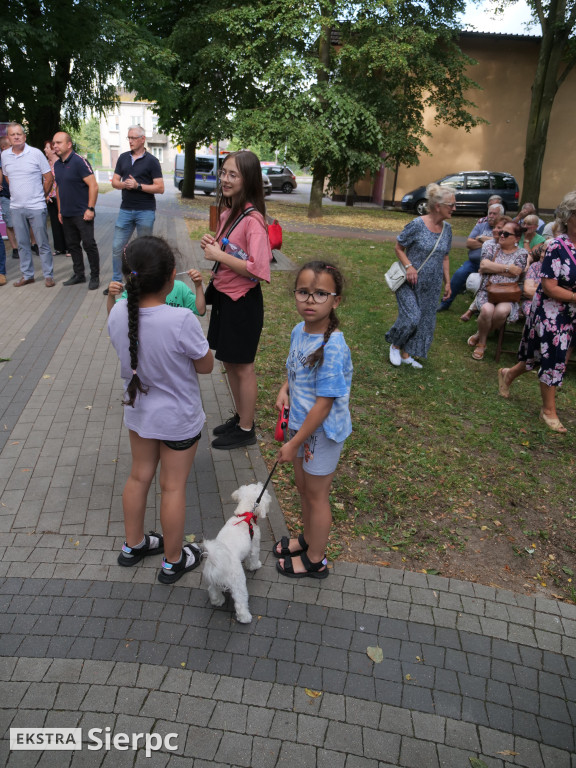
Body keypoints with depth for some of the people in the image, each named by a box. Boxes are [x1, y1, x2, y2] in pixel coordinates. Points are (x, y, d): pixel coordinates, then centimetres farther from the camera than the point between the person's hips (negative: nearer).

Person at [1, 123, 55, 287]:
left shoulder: (36, 153, -4)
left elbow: (49, 178, -1)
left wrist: (41, 197, 5)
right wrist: (17, 194, 15)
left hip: (36, 207, -4)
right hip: (16, 207, 4)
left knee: (42, 243, 0)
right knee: (22, 244, 10)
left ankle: (48, 275, 9)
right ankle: (27, 275, 19)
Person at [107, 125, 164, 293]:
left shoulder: (151, 161, -3)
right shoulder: (123, 158, 11)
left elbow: (160, 188, -9)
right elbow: (115, 182, 12)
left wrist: (138, 185, -16)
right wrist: (124, 184, -10)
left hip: (145, 211, -4)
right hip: (125, 210, 4)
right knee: (117, 247, 3)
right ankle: (116, 282, 14)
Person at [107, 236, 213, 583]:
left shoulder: (118, 314, -14)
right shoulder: (182, 321, -31)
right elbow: (206, 365, -15)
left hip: (138, 412, 5)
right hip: (178, 418, -5)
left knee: (139, 477, 23)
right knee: (173, 488, 12)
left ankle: (134, 545, 44)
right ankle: (174, 560, 32)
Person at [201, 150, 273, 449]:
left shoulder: (252, 218, -21)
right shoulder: (227, 211, 6)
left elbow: (257, 268, -29)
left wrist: (219, 255, -23)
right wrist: (212, 244, -1)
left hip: (243, 301, -9)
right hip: (223, 295, 9)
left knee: (242, 366, 5)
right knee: (228, 361, 19)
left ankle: (246, 430, 22)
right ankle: (240, 417, 37)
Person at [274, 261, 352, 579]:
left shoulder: (332, 347, -30)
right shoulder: (299, 331, -6)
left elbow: (323, 404, -26)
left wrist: (293, 444, -19)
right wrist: (284, 389, -7)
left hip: (323, 430, -8)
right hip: (300, 422, 8)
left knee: (317, 494, 12)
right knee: (302, 486, 25)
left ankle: (315, 559, 35)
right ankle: (308, 538, 51)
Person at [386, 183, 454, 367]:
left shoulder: (447, 229, 5)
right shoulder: (417, 225, -14)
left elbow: (444, 257, 14)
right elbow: (399, 248, -5)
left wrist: (447, 282, 11)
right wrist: (409, 266, -21)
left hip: (431, 286, 6)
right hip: (410, 282, -6)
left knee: (426, 319, 7)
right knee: (411, 317, -13)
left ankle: (406, 354, 22)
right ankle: (395, 345, 16)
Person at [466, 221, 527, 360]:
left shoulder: (522, 253, 8)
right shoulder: (493, 248, 13)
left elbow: (515, 272, -7)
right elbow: (483, 265, -4)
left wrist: (492, 267, -5)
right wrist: (507, 268, -6)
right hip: (487, 291, 1)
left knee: (502, 311, -35)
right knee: (487, 309, -34)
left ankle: (480, 335, -5)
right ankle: (481, 343, -6)